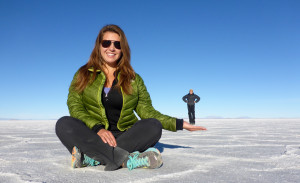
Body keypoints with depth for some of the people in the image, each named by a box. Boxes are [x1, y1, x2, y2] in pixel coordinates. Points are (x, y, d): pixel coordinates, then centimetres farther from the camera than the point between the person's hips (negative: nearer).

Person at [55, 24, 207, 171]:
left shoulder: (134, 79, 12)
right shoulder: (83, 75, 9)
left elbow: (147, 110, 7)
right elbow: (75, 107, -2)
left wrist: (178, 124, -5)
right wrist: (97, 128, -20)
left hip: (125, 137, 1)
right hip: (92, 137, 0)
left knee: (154, 126, -25)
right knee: (64, 124, -27)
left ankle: (90, 157, -30)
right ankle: (127, 160, -36)